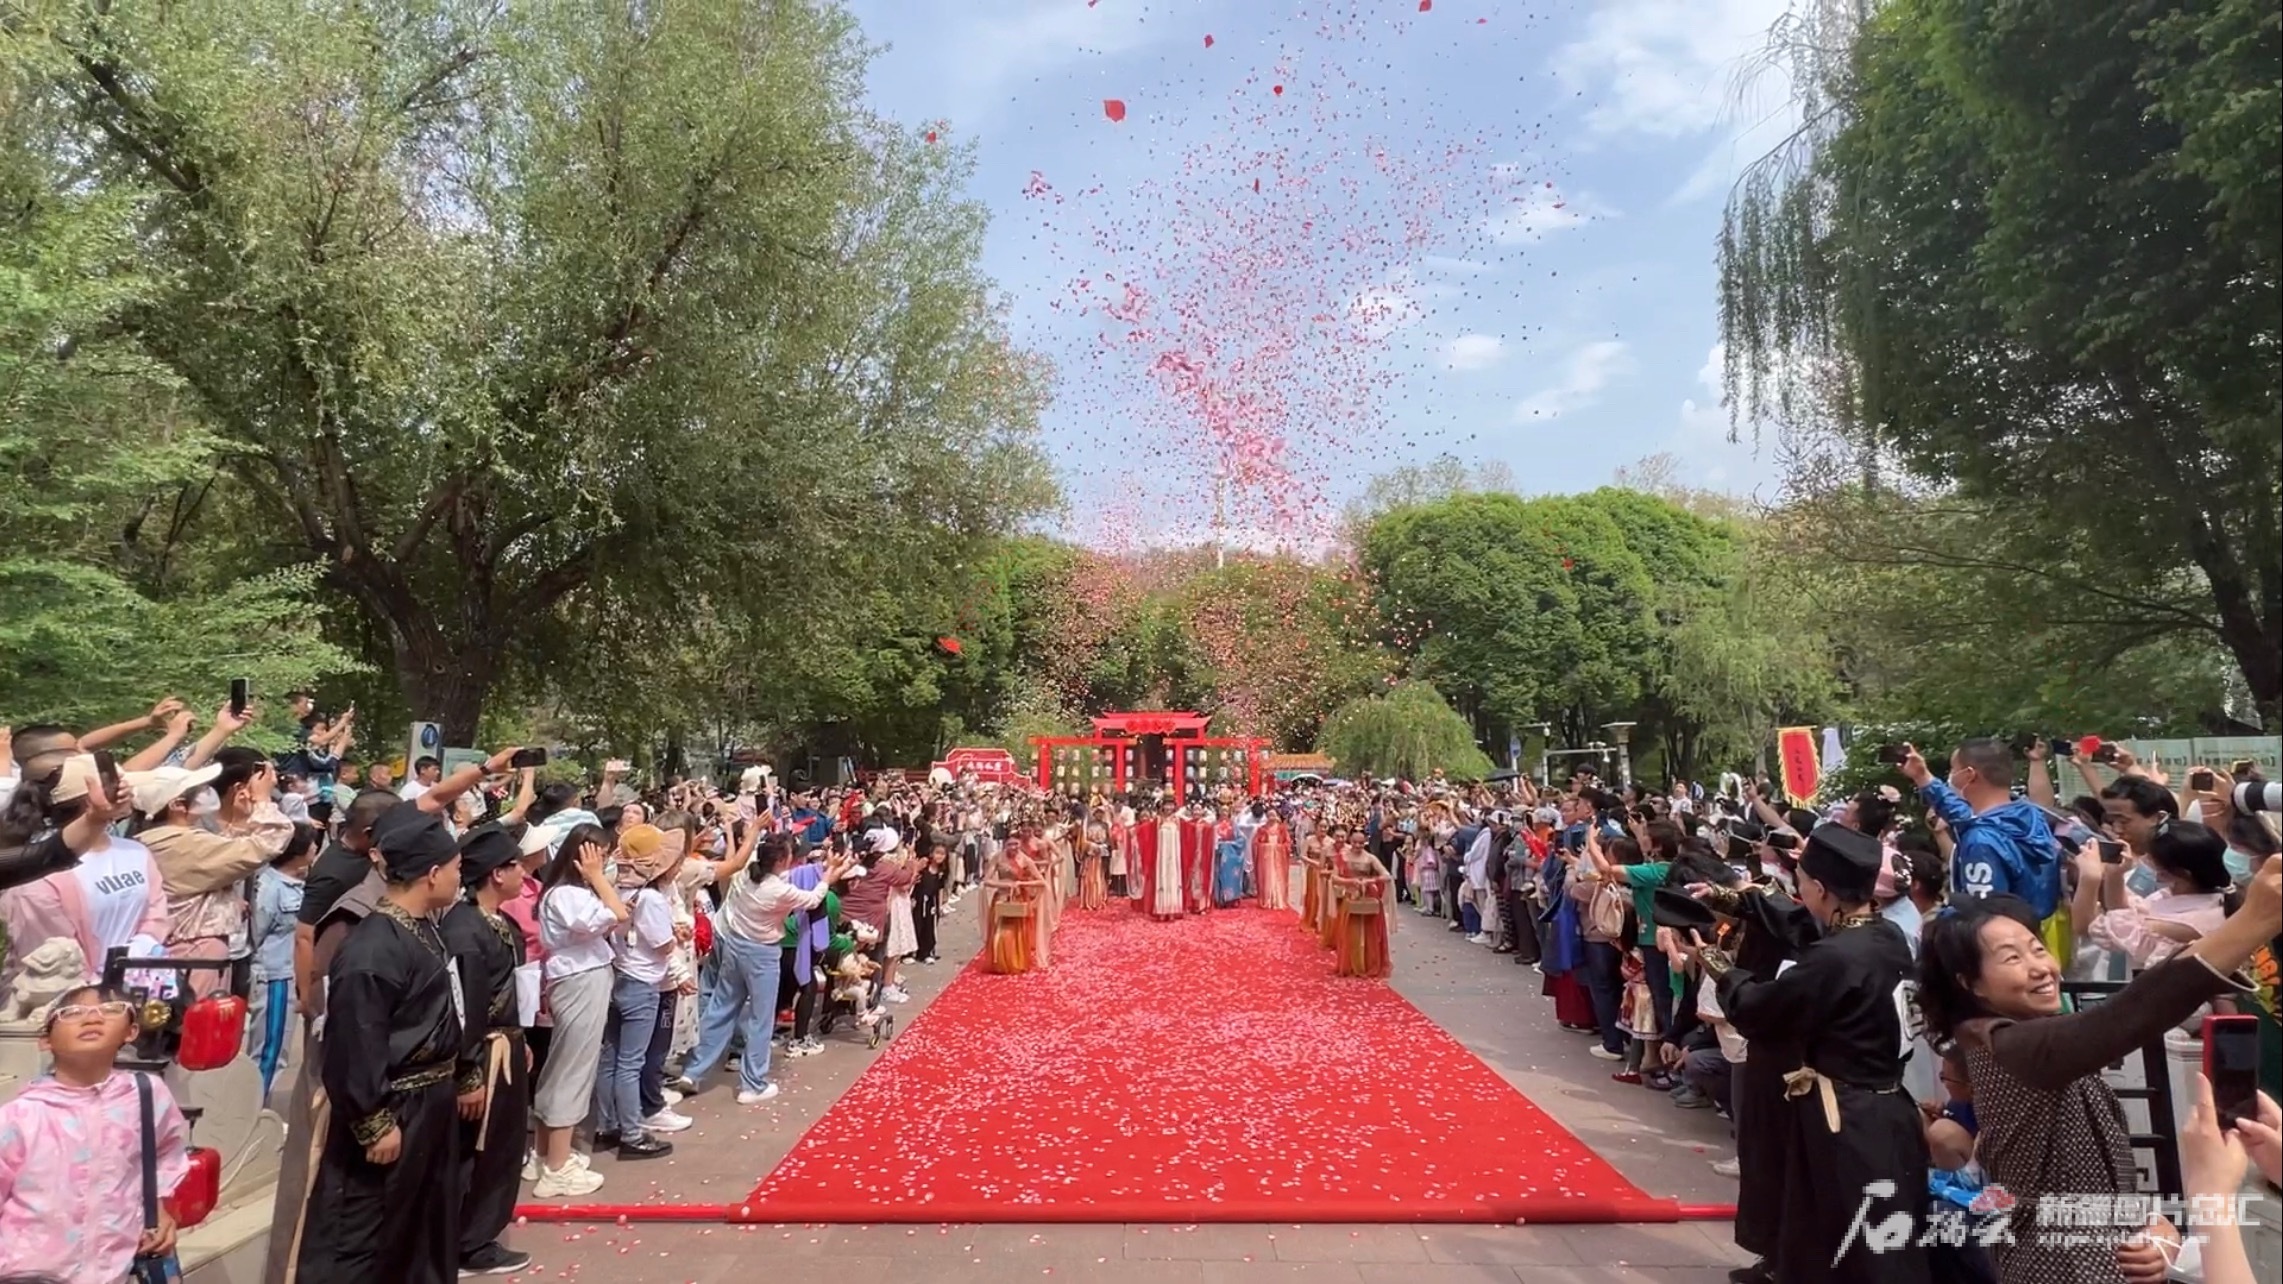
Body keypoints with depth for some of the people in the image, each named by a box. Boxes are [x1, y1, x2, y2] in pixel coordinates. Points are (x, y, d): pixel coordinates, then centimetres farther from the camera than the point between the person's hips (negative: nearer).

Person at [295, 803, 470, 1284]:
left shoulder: (424, 928, 5)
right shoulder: (372, 949, -26)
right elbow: (356, 1048, -24)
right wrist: (374, 1125, -19)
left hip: (432, 1104, 9)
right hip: (393, 1112, -9)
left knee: (427, 1226, 21)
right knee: (360, 1237, 6)